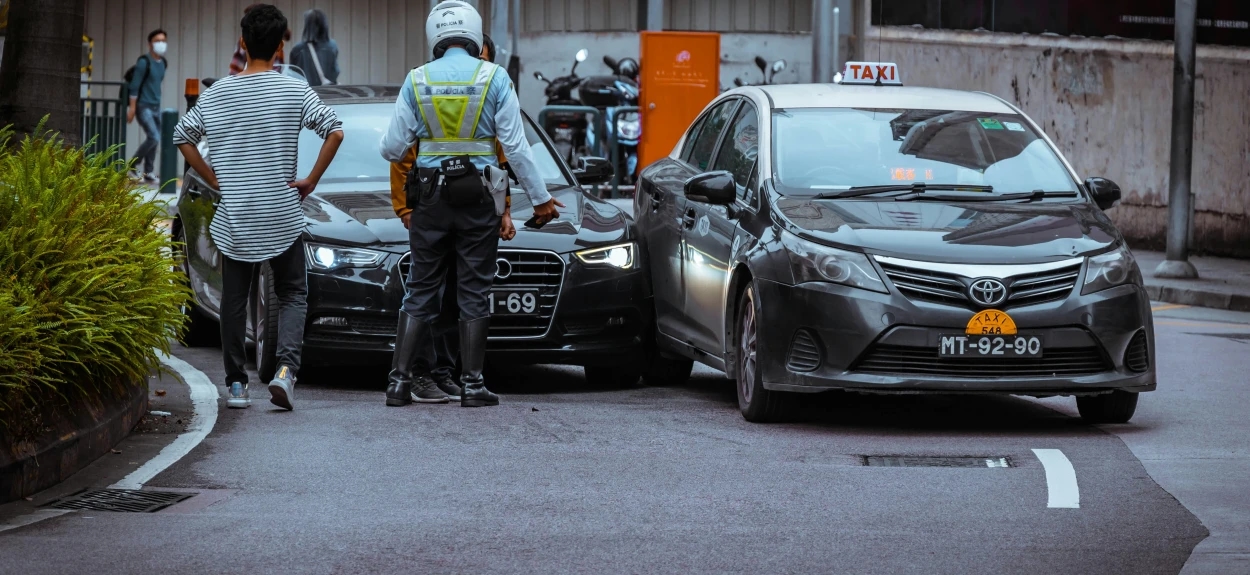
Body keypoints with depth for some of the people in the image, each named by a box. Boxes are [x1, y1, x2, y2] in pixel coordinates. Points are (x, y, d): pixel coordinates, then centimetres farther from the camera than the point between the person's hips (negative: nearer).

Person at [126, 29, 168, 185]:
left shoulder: (162, 63, 11)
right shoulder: (144, 62, -12)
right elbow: (134, 86, -13)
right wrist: (132, 108, -16)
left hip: (156, 107, 8)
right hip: (144, 107, -8)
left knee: (155, 140, 7)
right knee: (153, 137, -17)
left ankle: (148, 173, 14)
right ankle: (133, 166, -2)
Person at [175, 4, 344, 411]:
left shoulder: (216, 94, 1)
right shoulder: (294, 91, -6)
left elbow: (182, 137, 8)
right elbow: (334, 132, -12)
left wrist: (216, 180, 13)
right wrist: (311, 180, -3)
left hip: (233, 219, 1)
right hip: (282, 217, -1)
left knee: (234, 301, 10)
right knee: (292, 294, 9)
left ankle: (236, 384, 9)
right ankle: (286, 367, -13)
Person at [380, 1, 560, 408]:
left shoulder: (417, 81, 0)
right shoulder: (495, 78, -4)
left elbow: (392, 149, 2)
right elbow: (516, 147, -5)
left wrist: (388, 146, 26)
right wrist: (540, 198, 3)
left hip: (430, 199, 1)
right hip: (479, 200, -1)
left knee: (421, 291, 8)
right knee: (474, 293, 4)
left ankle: (400, 379, 3)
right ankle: (472, 384, 3)